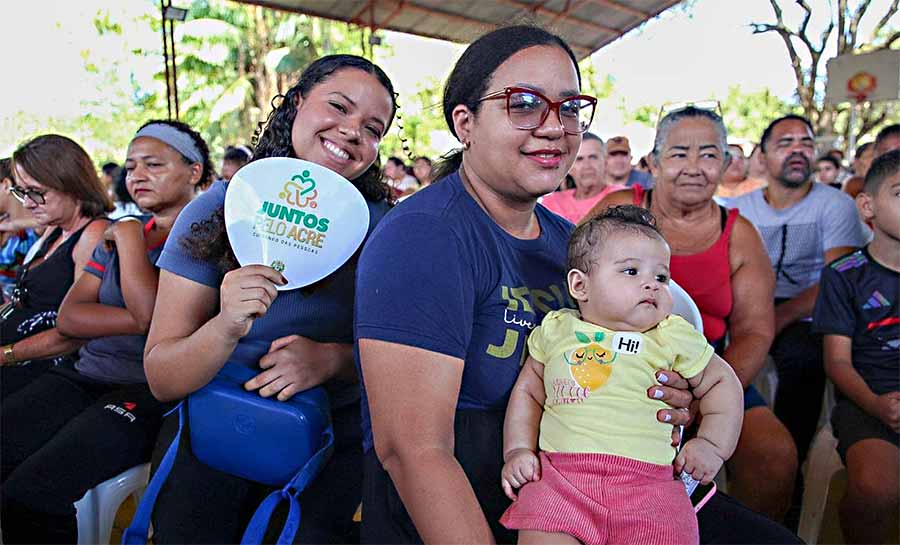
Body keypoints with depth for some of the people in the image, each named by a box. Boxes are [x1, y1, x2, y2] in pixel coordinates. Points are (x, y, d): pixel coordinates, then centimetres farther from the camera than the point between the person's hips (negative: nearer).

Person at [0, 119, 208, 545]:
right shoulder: (120, 232, 18)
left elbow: (153, 312, -19)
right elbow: (68, 317, 8)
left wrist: (129, 237, -6)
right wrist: (139, 319, -9)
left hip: (151, 391, -7)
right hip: (86, 377, 7)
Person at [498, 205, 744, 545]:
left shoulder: (673, 336, 11)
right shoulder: (555, 330, 13)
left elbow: (722, 381, 20)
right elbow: (528, 391, 21)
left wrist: (713, 445, 8)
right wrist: (518, 450, 10)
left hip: (646, 481, 0)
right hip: (558, 474, 0)